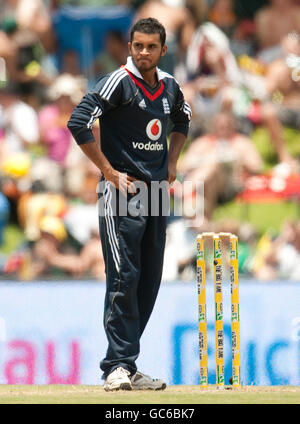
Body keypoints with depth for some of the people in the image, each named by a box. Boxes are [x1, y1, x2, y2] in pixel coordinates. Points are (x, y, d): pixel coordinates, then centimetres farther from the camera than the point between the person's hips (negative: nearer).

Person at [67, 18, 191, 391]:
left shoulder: (169, 87, 10)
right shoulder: (119, 82, -10)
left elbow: (182, 119, 32)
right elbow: (78, 123, -18)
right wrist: (109, 172, -15)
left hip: (157, 191, 7)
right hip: (122, 192, -7)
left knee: (149, 281, 6)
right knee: (124, 278, -12)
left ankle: (126, 365, 12)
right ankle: (118, 366, -11)